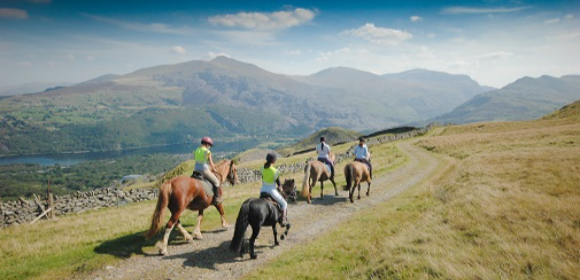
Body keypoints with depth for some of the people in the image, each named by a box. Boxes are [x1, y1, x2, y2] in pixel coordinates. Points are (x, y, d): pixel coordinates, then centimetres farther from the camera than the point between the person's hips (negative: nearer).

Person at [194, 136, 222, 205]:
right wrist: (214, 169, 13)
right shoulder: (207, 152, -10)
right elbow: (211, 163, -7)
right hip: (204, 170, -7)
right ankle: (217, 198, 3)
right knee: (216, 182, 7)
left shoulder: (196, 150, 10)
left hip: (196, 170, 7)